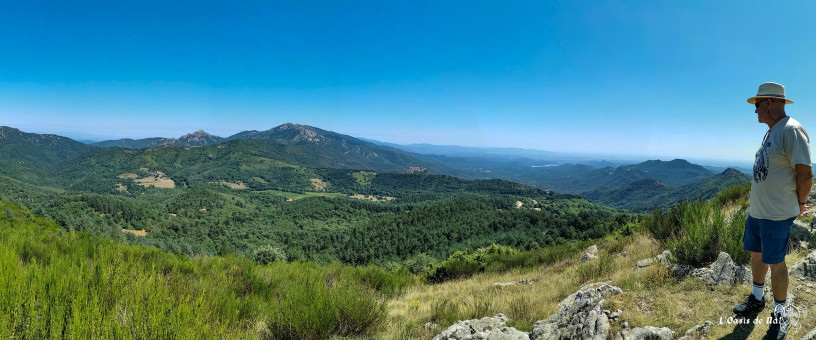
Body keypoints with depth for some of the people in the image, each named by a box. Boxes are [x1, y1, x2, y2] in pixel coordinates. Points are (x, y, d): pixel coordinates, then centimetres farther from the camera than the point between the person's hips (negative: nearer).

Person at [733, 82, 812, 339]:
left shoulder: (791, 131, -18)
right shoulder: (770, 132, 12)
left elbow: (805, 173, -18)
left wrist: (799, 205, -5)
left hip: (777, 214, -9)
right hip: (756, 210, 9)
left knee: (775, 262, 1)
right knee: (756, 254, 19)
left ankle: (780, 313, 17)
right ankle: (757, 299, 36)